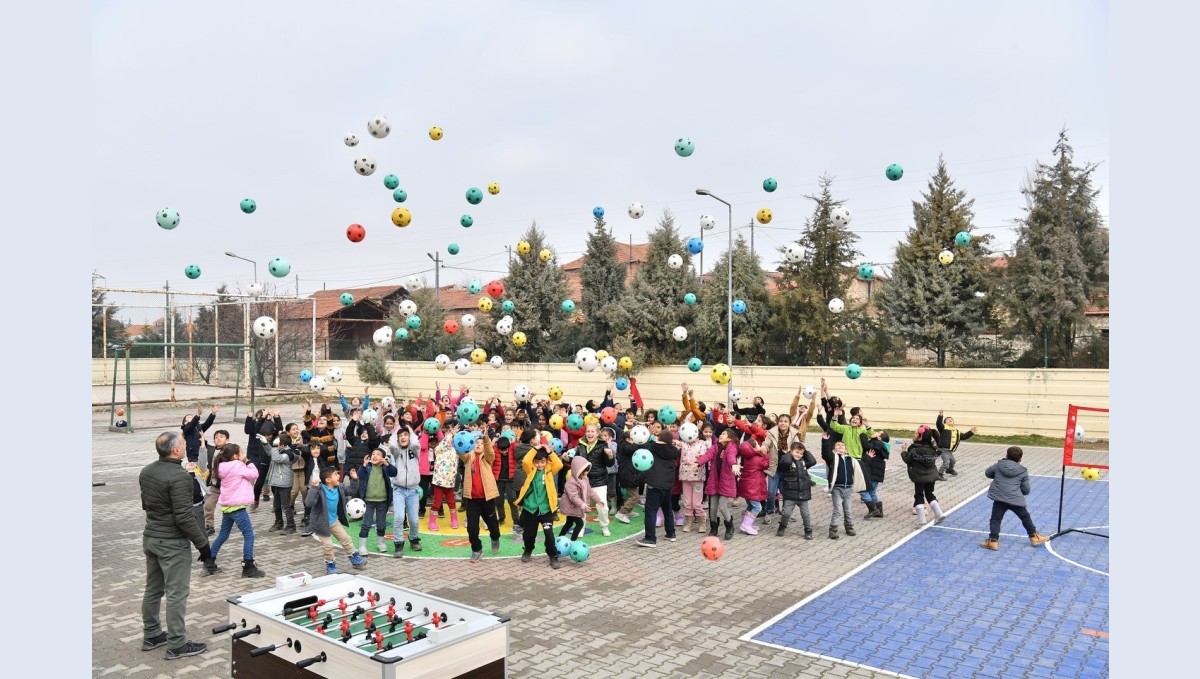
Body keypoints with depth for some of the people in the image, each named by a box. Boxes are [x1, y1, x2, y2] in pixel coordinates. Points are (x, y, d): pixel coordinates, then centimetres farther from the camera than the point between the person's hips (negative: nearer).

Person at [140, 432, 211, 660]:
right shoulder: (179, 476, -24)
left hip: (150, 537, 9)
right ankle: (177, 645, 5)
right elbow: (185, 517, -24)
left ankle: (151, 635, 31)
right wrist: (202, 543, -15)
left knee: (153, 589, 19)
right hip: (173, 543, -9)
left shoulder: (146, 472, 4)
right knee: (176, 594, -1)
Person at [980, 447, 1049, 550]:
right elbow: (1026, 490, 10)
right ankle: (1034, 537, 35)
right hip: (1016, 499, 1)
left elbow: (988, 473, 23)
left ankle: (993, 541, -11)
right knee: (1025, 517, 22)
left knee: (995, 520, 0)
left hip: (999, 498, -1)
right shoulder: (1023, 472, 7)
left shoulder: (999, 465, 7)